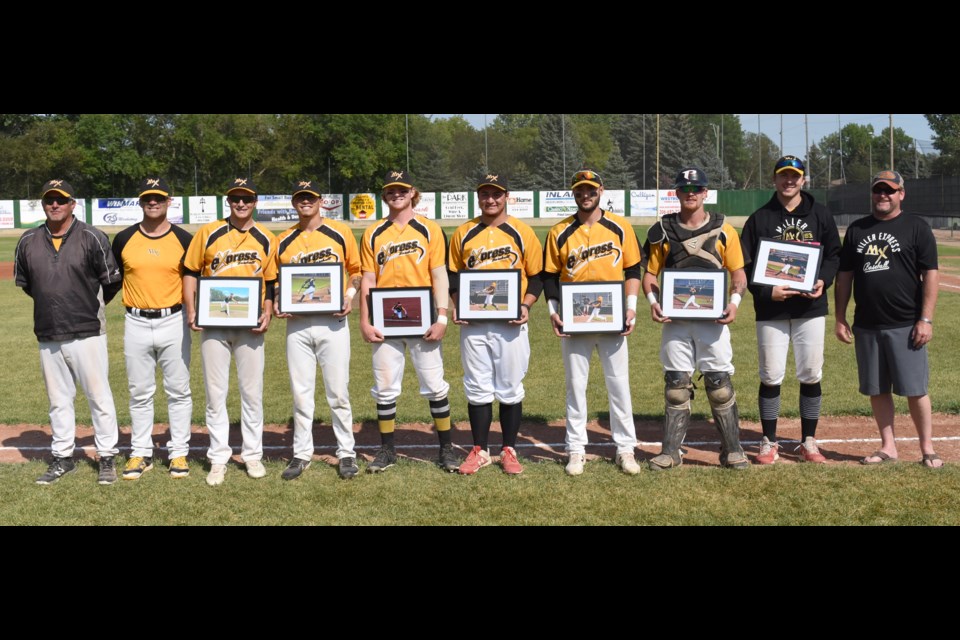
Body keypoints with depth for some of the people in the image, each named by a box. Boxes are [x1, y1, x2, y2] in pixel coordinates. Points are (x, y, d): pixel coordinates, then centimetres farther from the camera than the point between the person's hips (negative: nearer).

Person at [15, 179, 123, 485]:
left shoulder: (92, 237, -7)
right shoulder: (28, 241, 5)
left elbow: (112, 281, -1)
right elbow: (23, 282, 19)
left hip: (87, 332, -4)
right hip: (48, 336, 4)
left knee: (99, 396, 1)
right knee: (58, 400, 13)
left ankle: (107, 457, 11)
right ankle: (63, 458, 24)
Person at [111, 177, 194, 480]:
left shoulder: (183, 239, 1)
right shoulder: (124, 239, 4)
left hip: (173, 322, -1)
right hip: (136, 324, 1)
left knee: (179, 392, 4)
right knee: (140, 393, 8)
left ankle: (179, 453, 12)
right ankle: (140, 453, 17)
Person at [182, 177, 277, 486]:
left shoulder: (266, 240, 6)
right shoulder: (208, 233, 3)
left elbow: (271, 282, 10)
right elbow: (190, 272, 6)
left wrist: (267, 313, -5)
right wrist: (191, 310, -6)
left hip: (250, 325, 1)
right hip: (213, 324, -1)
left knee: (252, 392, 6)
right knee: (215, 393, 4)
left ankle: (253, 454, 18)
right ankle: (218, 459, 12)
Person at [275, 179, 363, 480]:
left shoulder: (340, 232, 3)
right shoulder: (283, 241, 9)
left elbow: (356, 270, 10)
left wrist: (349, 296, -7)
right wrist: (277, 304, -2)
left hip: (332, 321, -2)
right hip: (297, 323, 2)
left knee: (338, 391, 0)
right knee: (300, 392, 7)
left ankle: (346, 453, 11)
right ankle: (301, 454, 16)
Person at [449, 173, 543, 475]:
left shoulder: (522, 232, 2)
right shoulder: (463, 233, 7)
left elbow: (537, 277, 4)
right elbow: (453, 276, 13)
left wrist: (526, 305, -11)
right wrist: (456, 305, -3)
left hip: (510, 323, -1)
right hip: (473, 324, 2)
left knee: (510, 389, 5)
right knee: (477, 389, 6)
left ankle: (509, 450, 16)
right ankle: (480, 451, 17)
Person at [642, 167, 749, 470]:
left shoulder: (723, 230, 3)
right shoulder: (662, 231, 6)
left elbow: (738, 273, 5)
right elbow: (650, 273, 8)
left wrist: (734, 301, -13)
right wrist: (653, 301, -10)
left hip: (712, 318, -1)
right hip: (674, 319, 1)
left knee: (719, 383, -1)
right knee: (676, 385, 5)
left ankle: (732, 450, 9)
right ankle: (671, 451, 12)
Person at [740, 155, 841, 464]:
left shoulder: (820, 215, 6)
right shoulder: (759, 218, 3)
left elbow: (834, 254, 8)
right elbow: (745, 265, -1)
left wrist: (823, 281, -11)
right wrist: (766, 291, -16)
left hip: (811, 308, 1)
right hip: (771, 311, -1)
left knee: (811, 376, 5)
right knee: (771, 377, 2)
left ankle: (808, 442, 17)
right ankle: (769, 442, 14)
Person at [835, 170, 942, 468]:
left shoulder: (917, 228, 0)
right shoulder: (856, 230, 12)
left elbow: (931, 275, -5)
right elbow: (844, 276, 14)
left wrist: (926, 319, -12)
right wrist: (840, 318, 8)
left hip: (906, 326, -4)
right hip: (867, 326, 4)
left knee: (915, 389, -1)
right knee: (877, 390, 9)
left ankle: (927, 449, 9)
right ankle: (888, 447, 20)